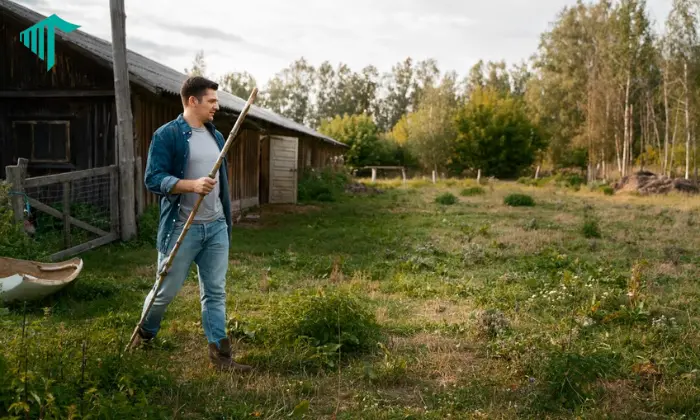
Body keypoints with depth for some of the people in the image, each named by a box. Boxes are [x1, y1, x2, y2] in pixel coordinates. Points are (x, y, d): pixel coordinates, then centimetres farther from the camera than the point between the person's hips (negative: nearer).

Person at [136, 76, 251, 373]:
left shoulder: (216, 136, 13)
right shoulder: (167, 134, -9)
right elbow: (153, 179, -15)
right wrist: (192, 185, -28)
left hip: (216, 227, 6)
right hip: (182, 228, -5)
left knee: (215, 293, 7)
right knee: (166, 290, 9)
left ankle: (220, 354, 13)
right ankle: (144, 334, 36)